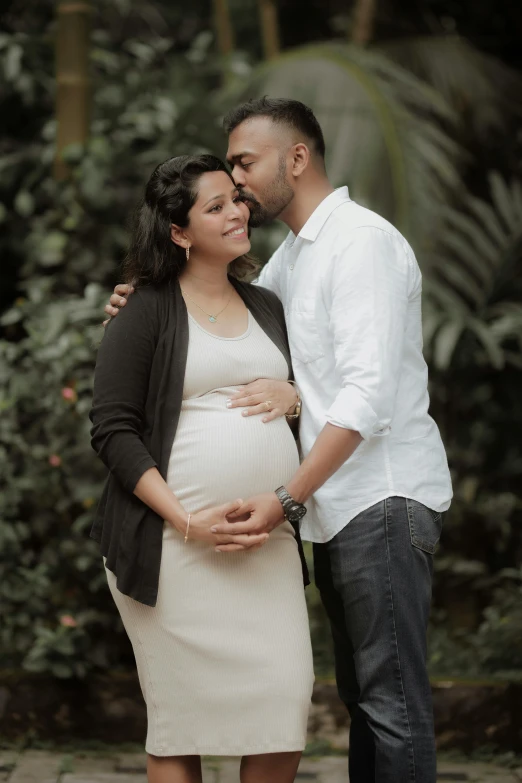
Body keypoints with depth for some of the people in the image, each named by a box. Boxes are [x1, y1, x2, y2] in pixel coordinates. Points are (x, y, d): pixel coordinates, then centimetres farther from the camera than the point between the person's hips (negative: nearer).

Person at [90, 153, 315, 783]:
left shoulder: (265, 306, 19)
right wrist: (188, 522, -15)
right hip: (175, 544, -5)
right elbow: (113, 431, -5)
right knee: (182, 715, -3)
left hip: (269, 543, 5)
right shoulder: (146, 312, 2)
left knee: (285, 698, -5)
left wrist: (296, 396, 3)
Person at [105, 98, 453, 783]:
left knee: (392, 699, -10)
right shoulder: (293, 254, 18)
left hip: (383, 498, -10)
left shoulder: (362, 241, -13)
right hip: (337, 503, 10)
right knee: (361, 693, 13)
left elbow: (369, 394, -22)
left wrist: (286, 498, -26)